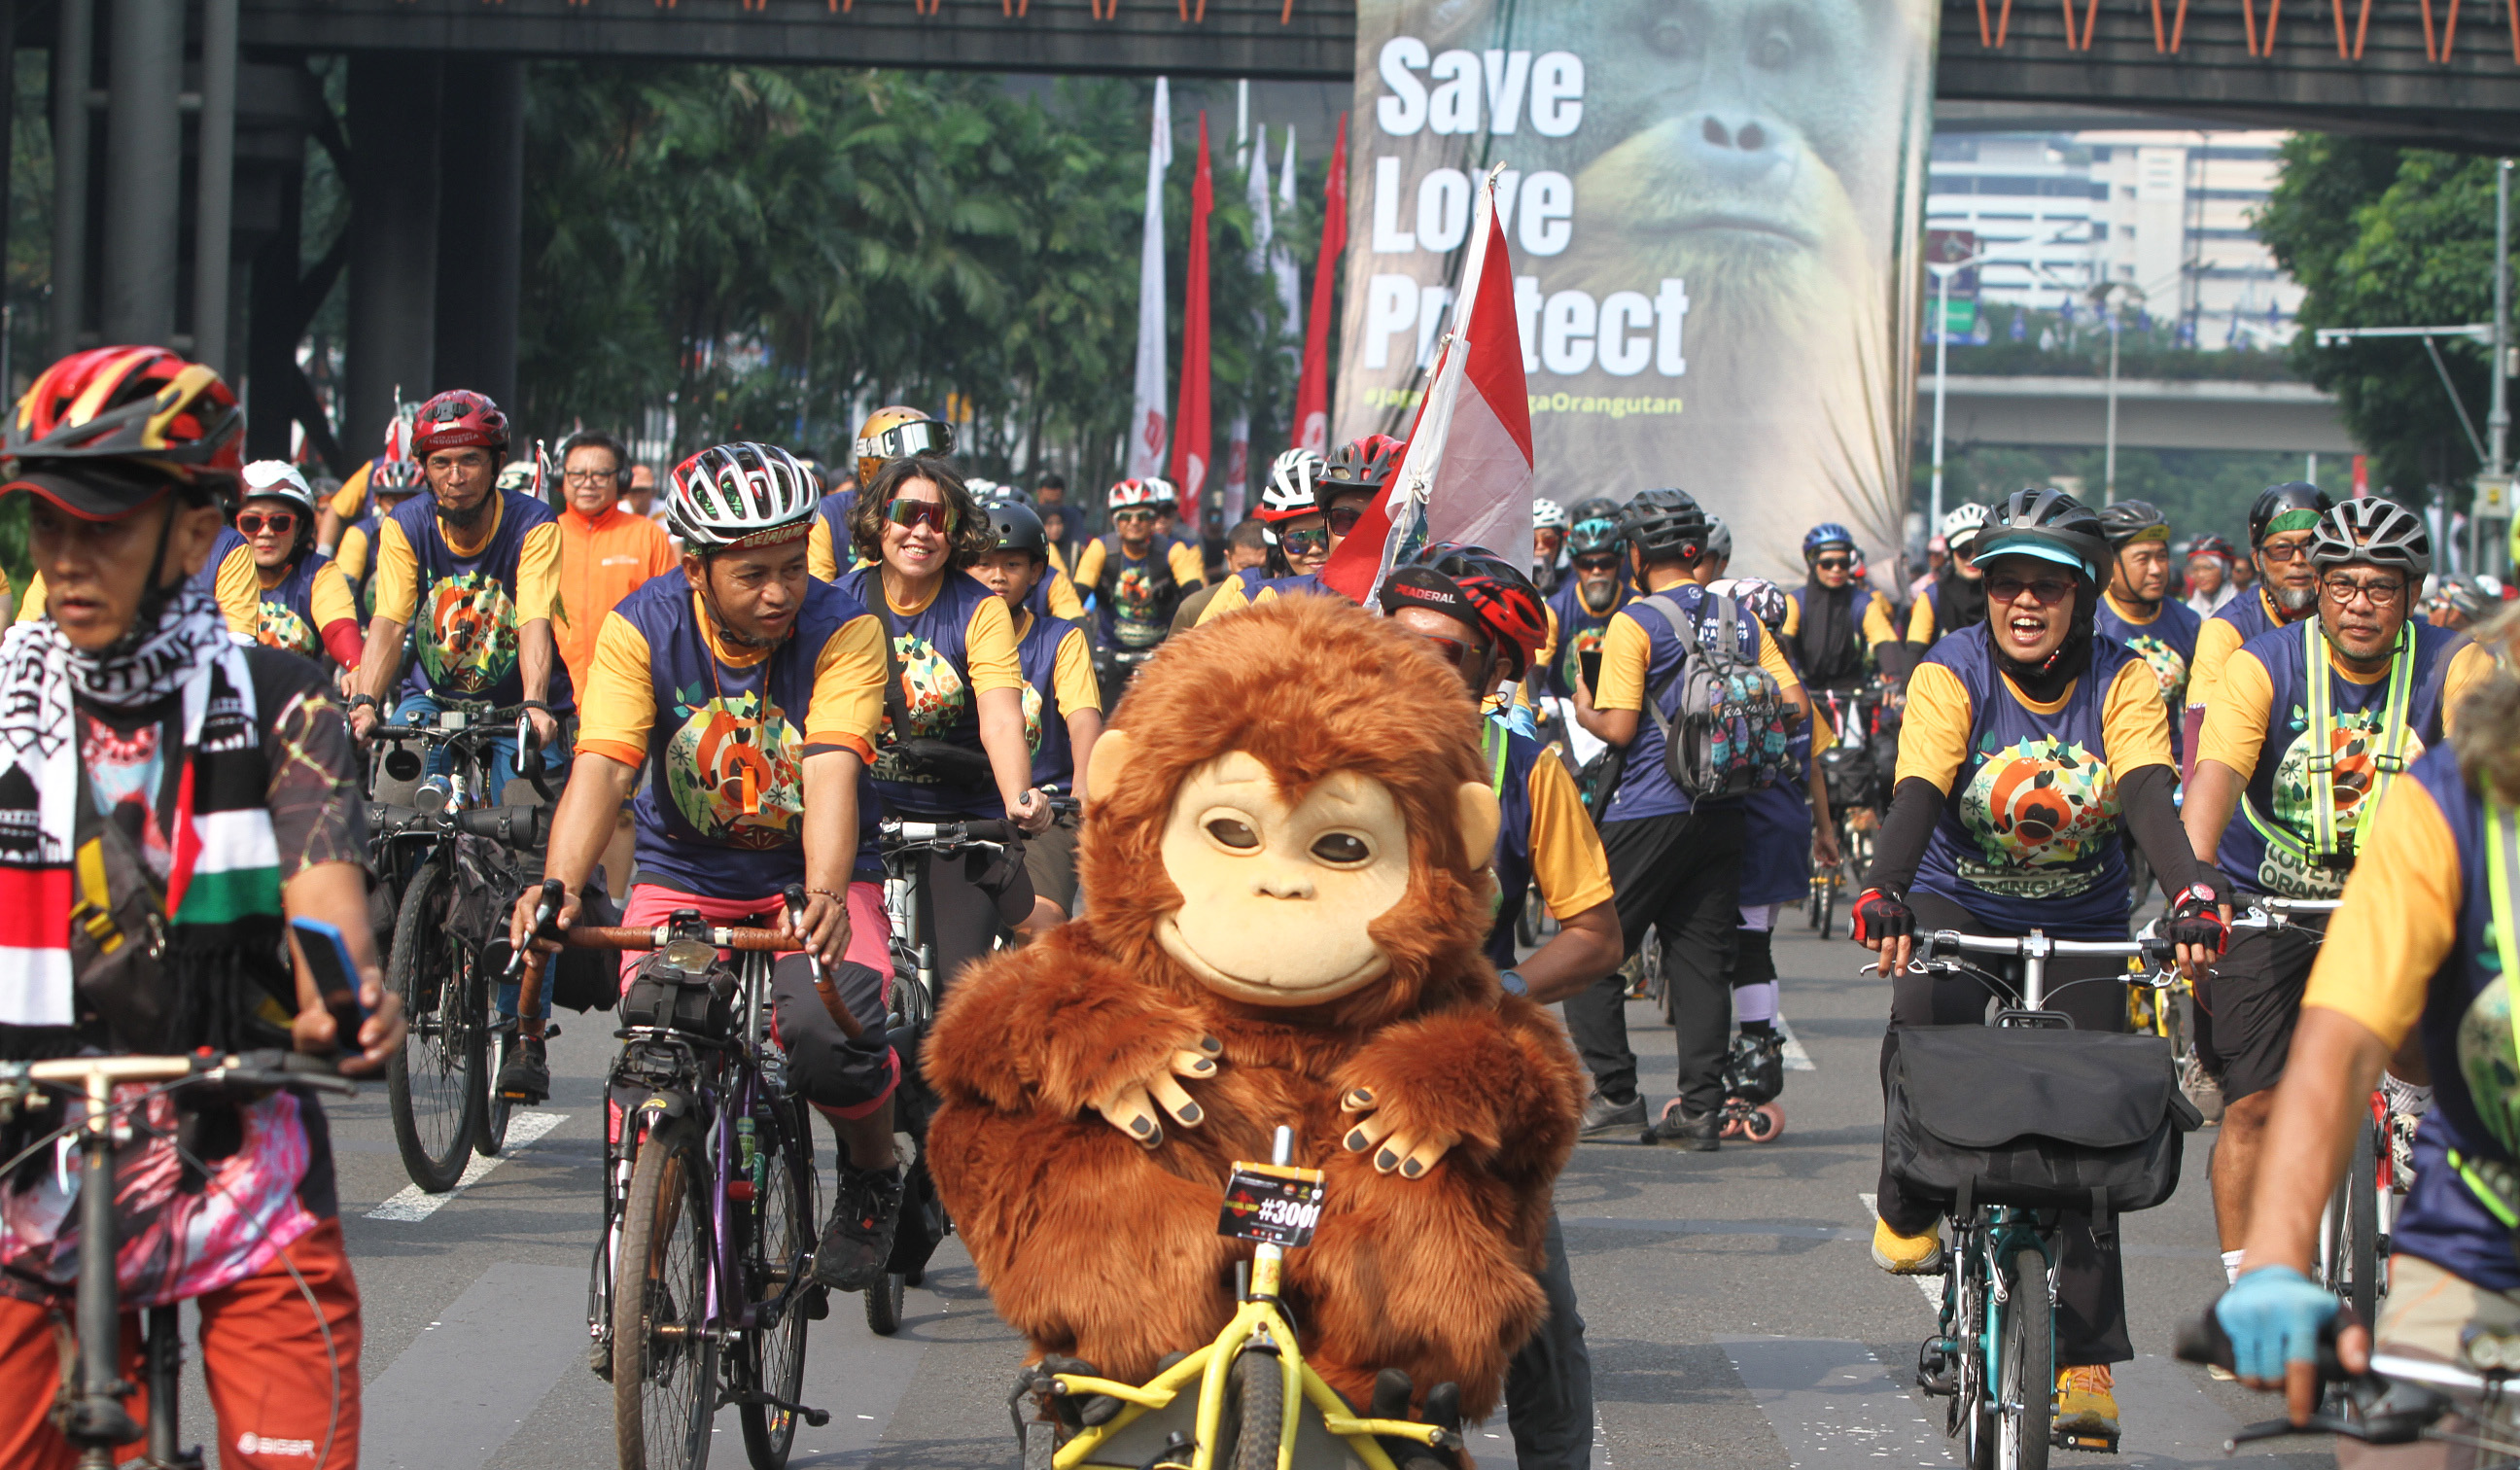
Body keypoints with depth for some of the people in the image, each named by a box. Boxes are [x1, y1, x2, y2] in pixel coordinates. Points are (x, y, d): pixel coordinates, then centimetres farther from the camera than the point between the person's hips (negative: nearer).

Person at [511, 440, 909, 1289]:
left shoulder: (842, 631, -18)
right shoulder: (642, 629, -15)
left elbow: (830, 774, -30)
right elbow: (602, 767, -25)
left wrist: (825, 897, -49)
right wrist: (559, 886, -43)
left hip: (810, 876, -2)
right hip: (684, 875, 2)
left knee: (828, 1033, -28)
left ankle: (872, 1180, 3)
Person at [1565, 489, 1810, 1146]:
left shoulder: (1633, 624, -10)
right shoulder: (1744, 618, 7)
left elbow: (1619, 728, -14)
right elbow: (1795, 706, 4)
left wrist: (1584, 711, 7)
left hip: (1648, 813, -6)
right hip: (1722, 813, 6)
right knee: (1701, 957, 9)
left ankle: (1616, 1093, -1)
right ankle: (1701, 1109, 5)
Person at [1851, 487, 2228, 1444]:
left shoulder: (2122, 682, -11)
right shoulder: (1949, 677, -14)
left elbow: (2148, 797, -25)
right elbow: (1917, 795, -28)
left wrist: (2189, 896, -44)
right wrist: (1883, 896, -47)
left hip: (2081, 922, 1)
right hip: (1958, 904, -1)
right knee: (1924, 1019, -33)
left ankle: (2086, 1360, -1)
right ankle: (1910, 1209, -9)